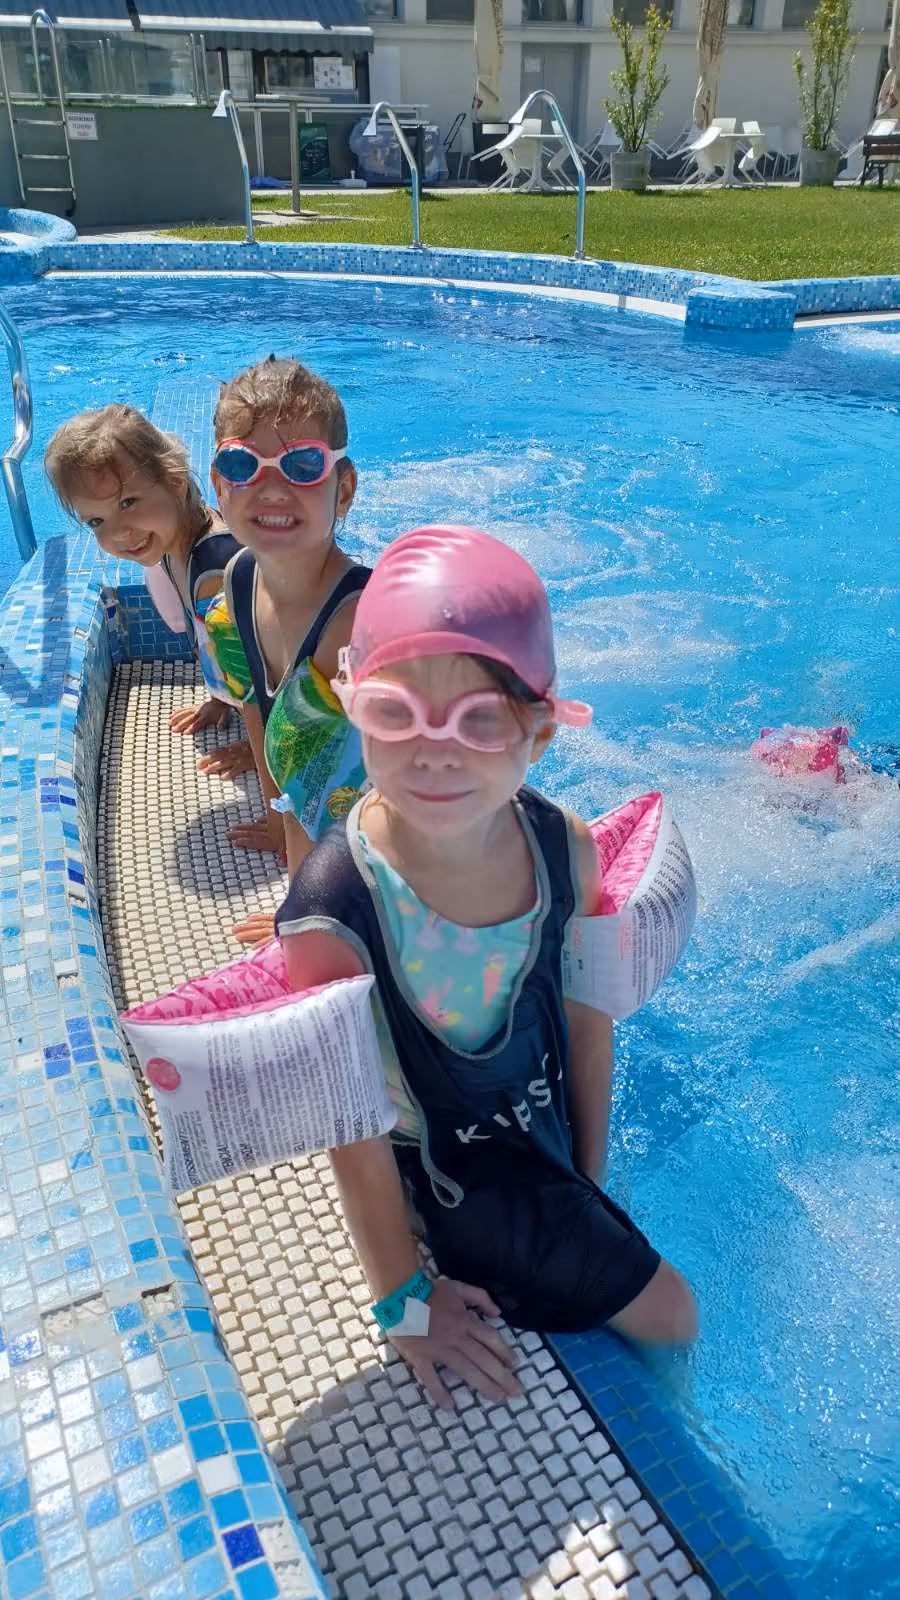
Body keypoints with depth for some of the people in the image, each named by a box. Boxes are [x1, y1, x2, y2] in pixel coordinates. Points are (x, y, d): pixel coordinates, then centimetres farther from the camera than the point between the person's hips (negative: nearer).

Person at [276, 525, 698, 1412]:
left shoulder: (567, 849, -19)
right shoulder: (335, 912, -34)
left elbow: (587, 1022, -3)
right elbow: (356, 1124, -22)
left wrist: (590, 1180, 7)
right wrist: (404, 1300, -9)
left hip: (548, 1134, 4)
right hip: (451, 1174, -4)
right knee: (668, 1314, 7)